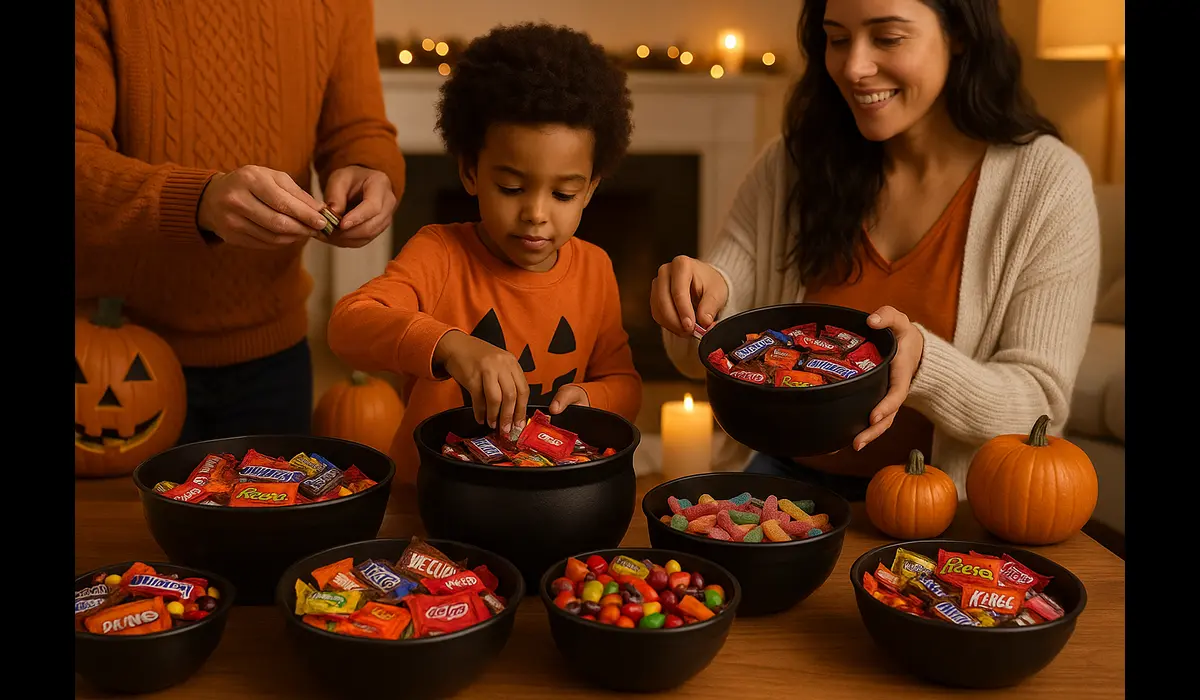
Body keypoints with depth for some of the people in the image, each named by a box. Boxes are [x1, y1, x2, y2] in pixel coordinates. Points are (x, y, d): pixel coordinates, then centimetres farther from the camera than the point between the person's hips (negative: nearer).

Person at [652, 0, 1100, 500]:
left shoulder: (1048, 182, -6)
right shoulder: (790, 165, 2)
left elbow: (1040, 405, -9)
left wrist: (921, 362, -28)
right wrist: (702, 297, -20)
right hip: (780, 473, 1)